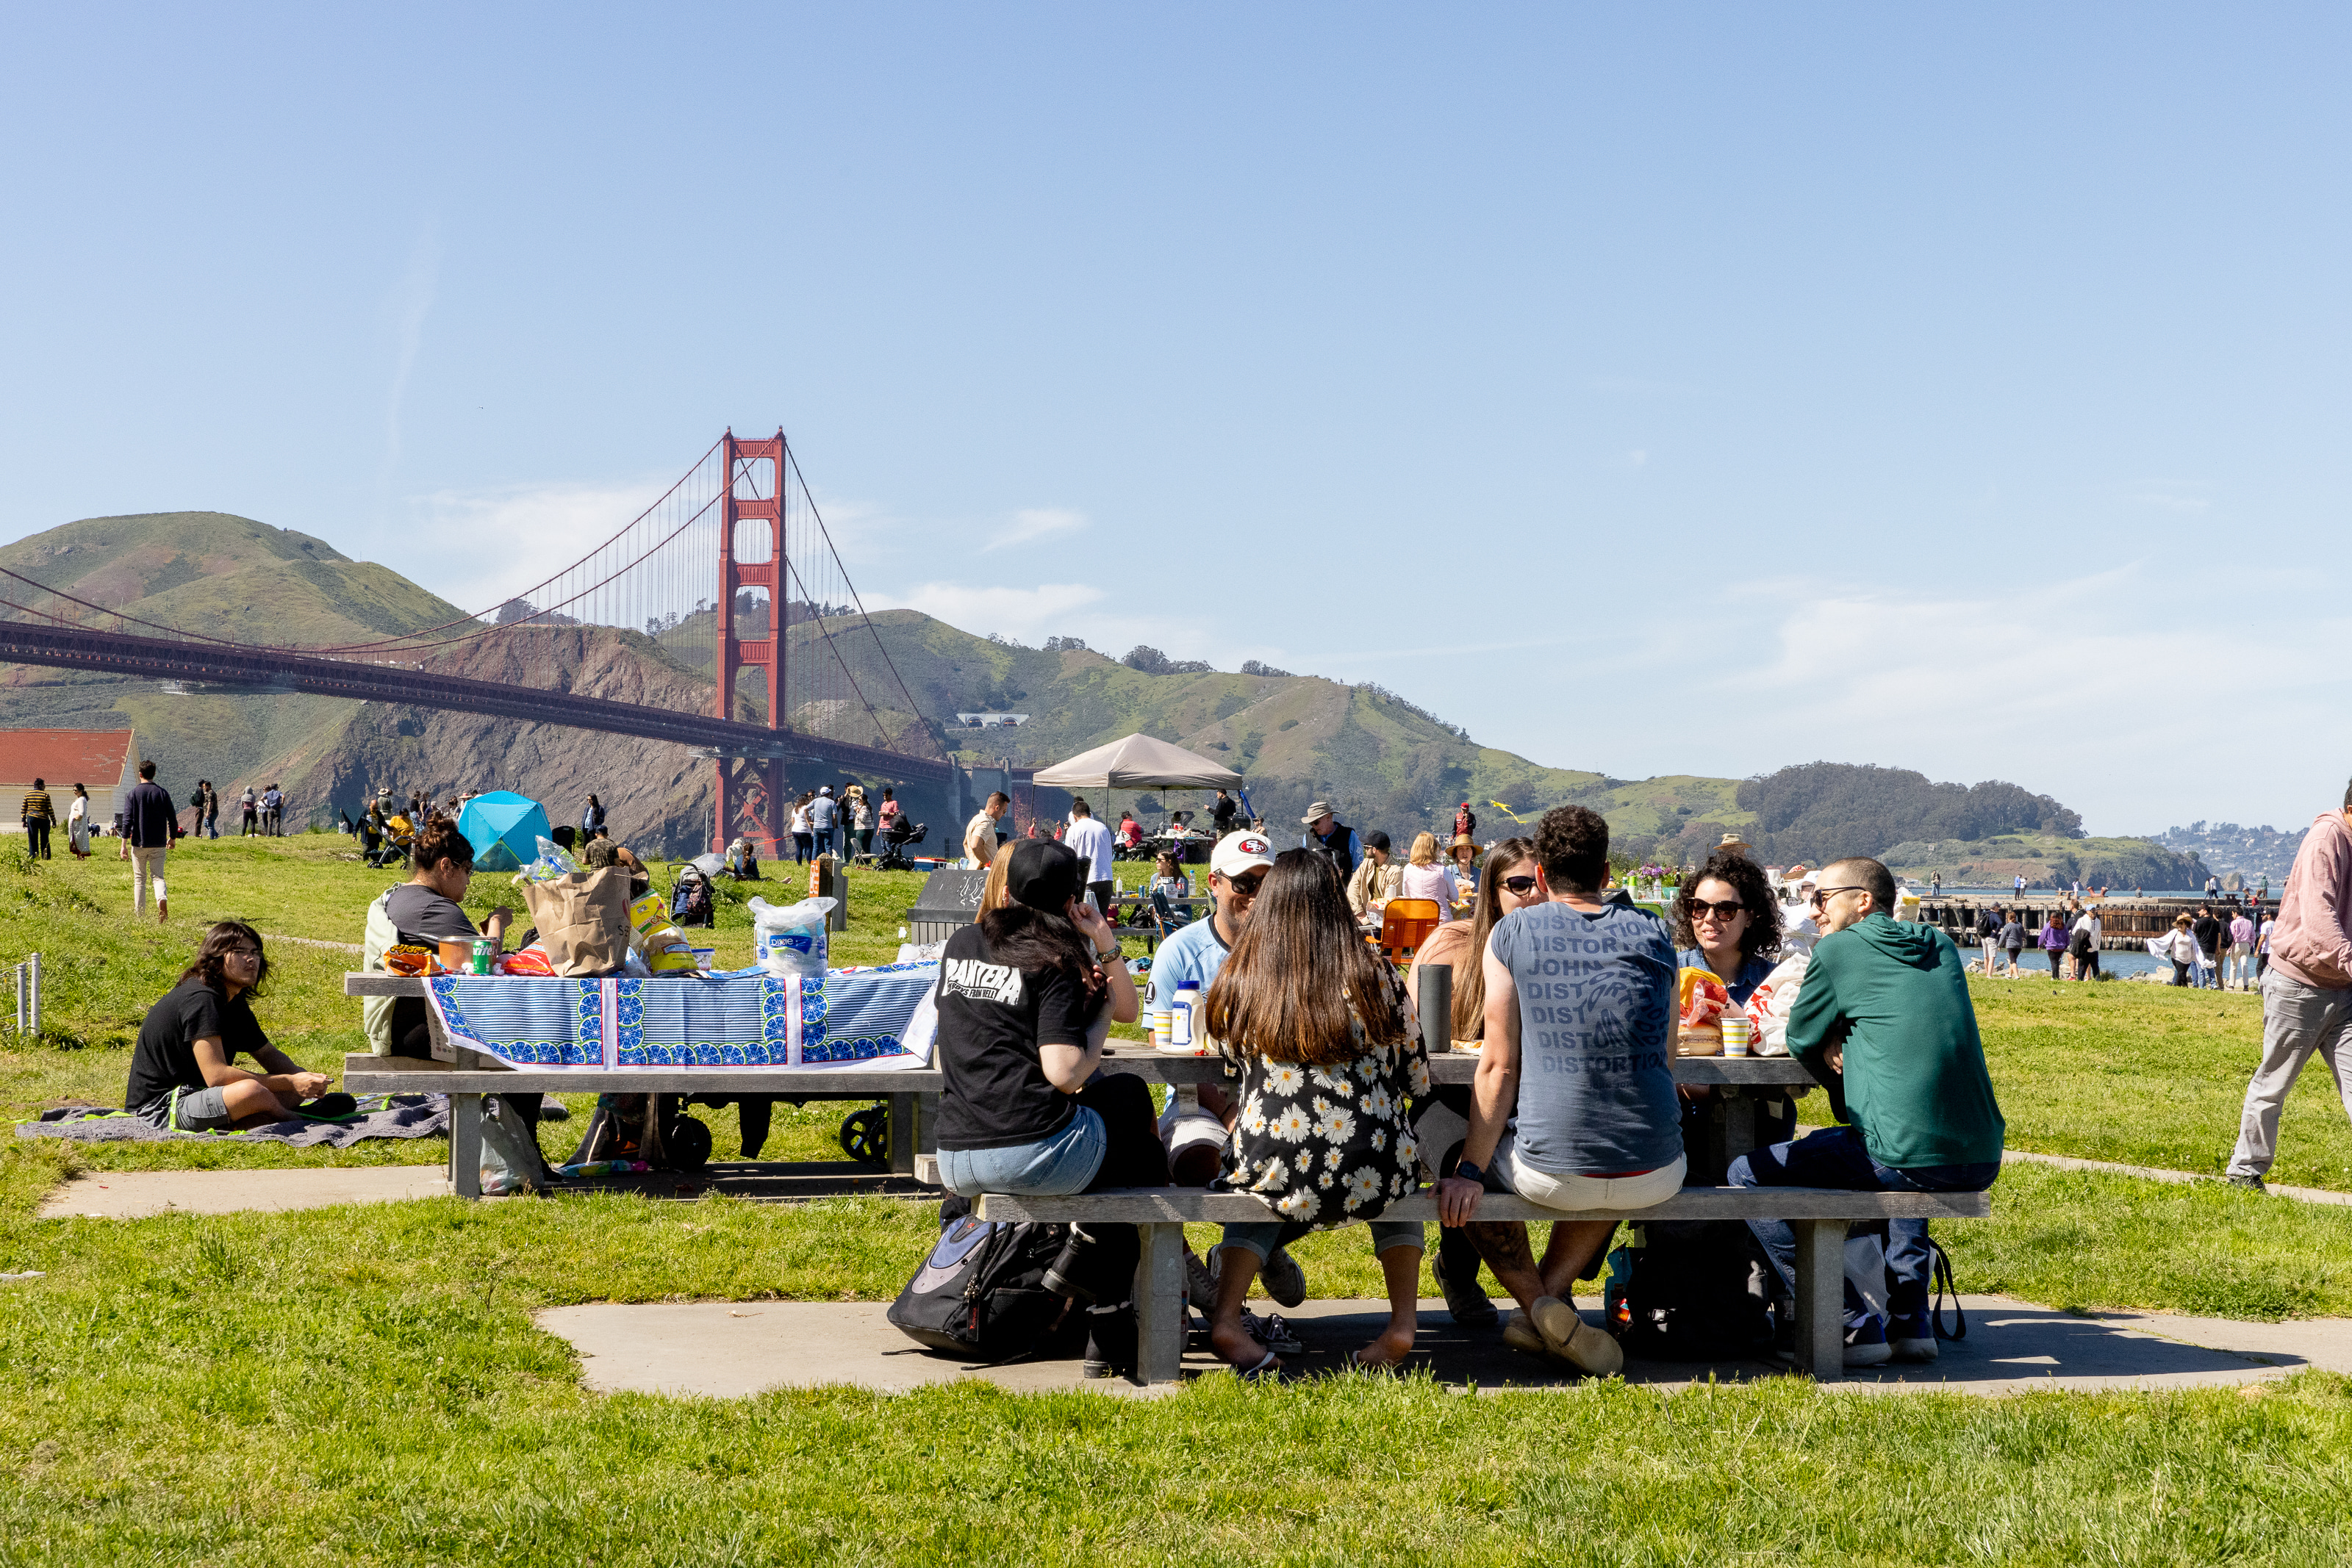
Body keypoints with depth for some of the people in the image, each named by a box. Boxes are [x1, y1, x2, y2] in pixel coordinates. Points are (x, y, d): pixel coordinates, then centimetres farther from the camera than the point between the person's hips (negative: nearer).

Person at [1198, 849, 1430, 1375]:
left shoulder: (1239, 982, -1)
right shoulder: (1376, 978, -4)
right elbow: (1417, 1081, 7)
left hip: (1271, 1176, 1)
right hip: (1370, 1182, 0)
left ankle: (1226, 1320, 18)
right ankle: (1402, 1323, 22)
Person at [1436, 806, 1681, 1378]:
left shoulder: (1512, 933, 0)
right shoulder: (1652, 934, 8)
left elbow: (1498, 1067, -1)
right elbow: (1666, 1061, 16)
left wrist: (1471, 1172, 5)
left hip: (1553, 1173, -3)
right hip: (1657, 1176, 3)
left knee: (1461, 1176, 28)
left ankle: (1539, 1304, 10)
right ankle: (1551, 1291, 19)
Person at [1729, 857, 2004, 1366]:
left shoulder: (1837, 949, 1)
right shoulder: (1942, 946, 18)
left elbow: (1801, 1040, 11)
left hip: (1911, 1159, -7)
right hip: (1982, 1160, 7)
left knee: (1748, 1175, 4)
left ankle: (1853, 1326, 1)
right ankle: (1909, 1322, 30)